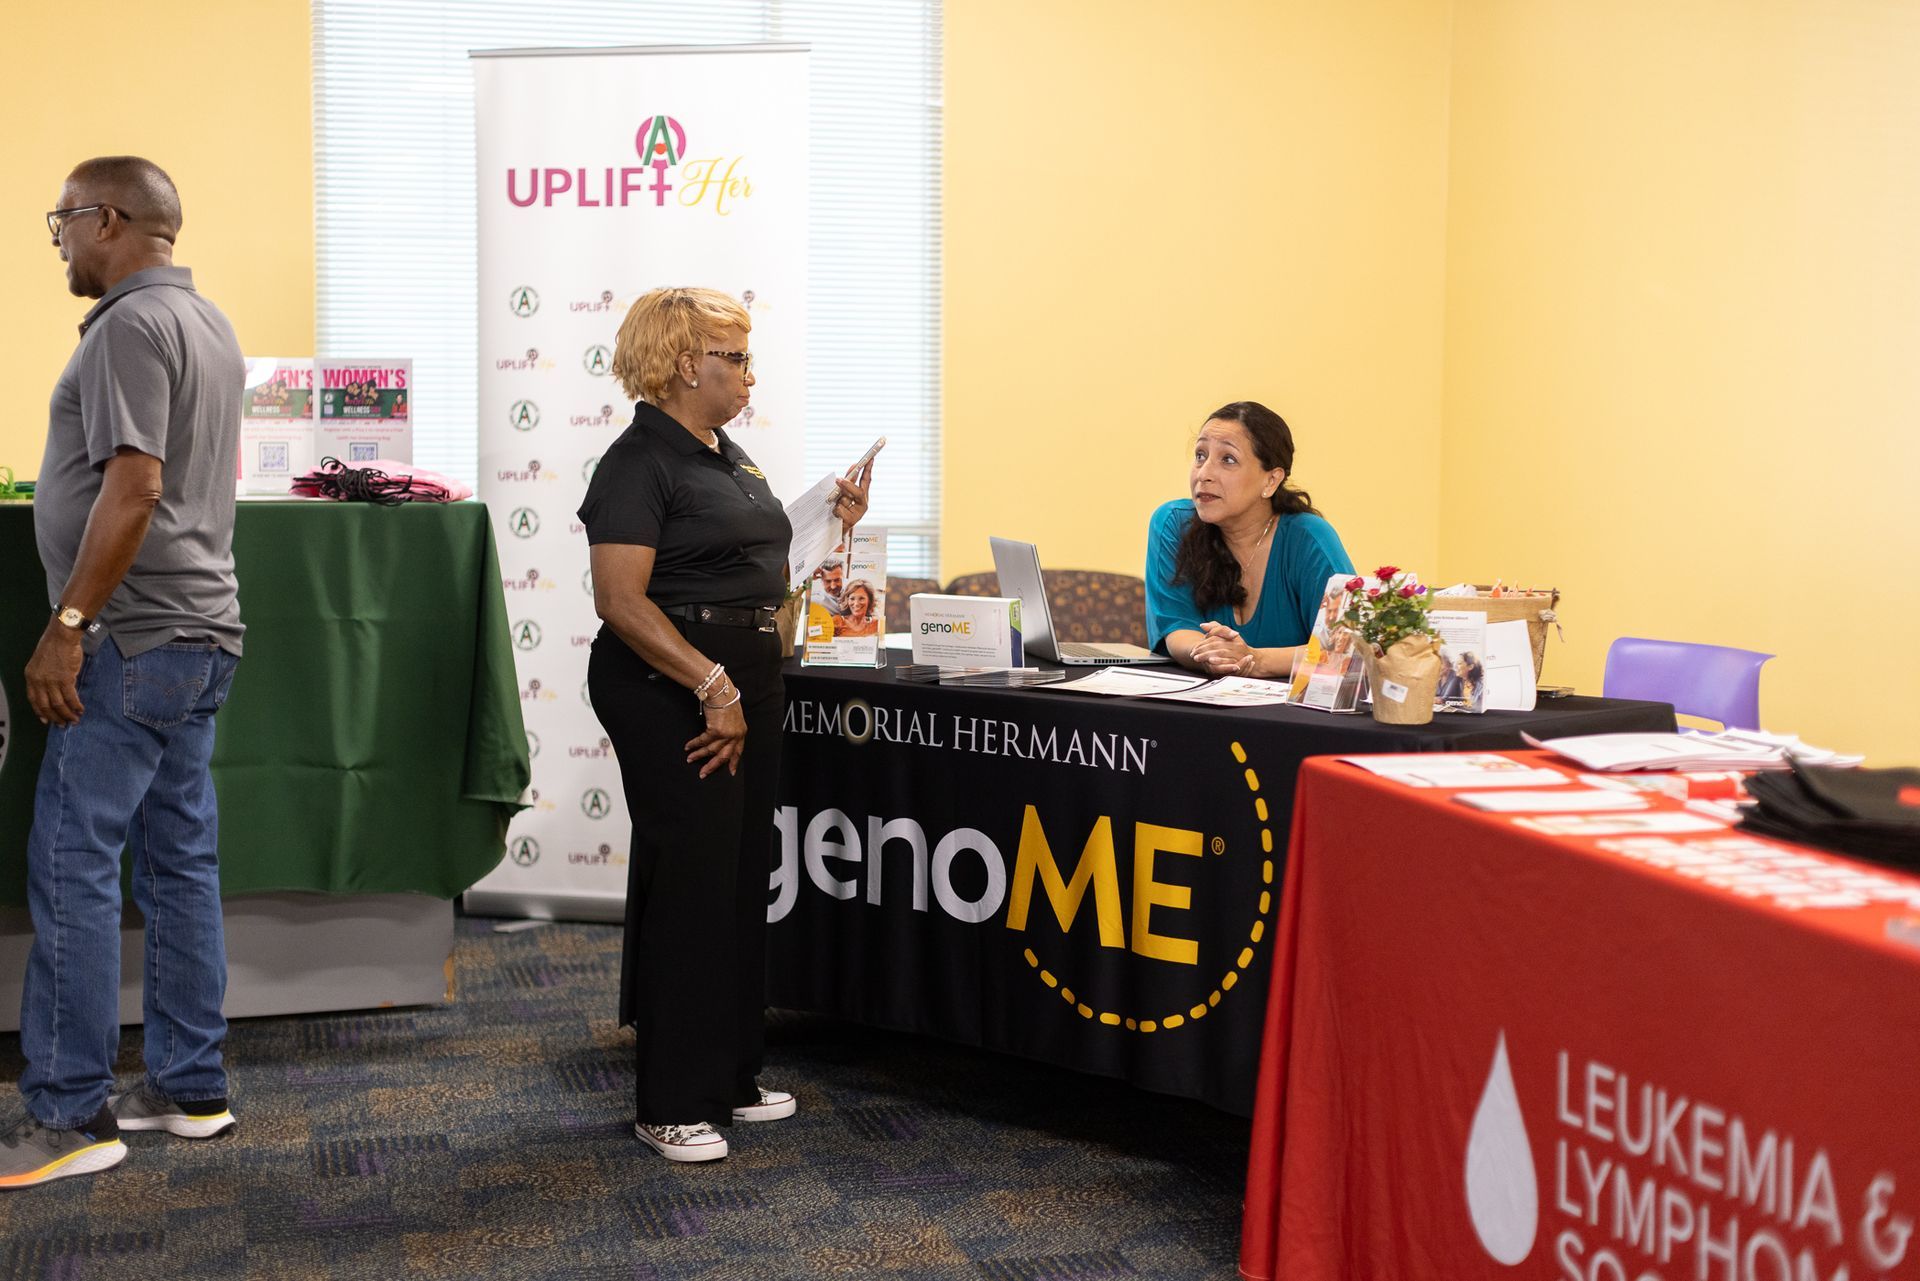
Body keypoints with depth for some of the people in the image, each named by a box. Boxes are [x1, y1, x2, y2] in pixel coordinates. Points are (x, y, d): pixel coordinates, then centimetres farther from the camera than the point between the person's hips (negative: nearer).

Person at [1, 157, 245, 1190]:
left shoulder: (131, 325, -12)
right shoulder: (206, 322, 18)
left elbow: (133, 486, -22)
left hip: (132, 641, -10)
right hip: (197, 635, 10)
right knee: (180, 860, 11)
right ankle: (190, 1089, 18)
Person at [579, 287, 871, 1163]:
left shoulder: (730, 458, 16)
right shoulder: (640, 462, -11)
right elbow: (621, 600, -20)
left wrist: (831, 526, 10)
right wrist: (712, 685, -24)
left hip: (743, 686, 9)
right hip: (670, 692, -9)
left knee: (743, 879, 13)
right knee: (690, 883, -6)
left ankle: (728, 1076, 25)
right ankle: (671, 1105, 4)